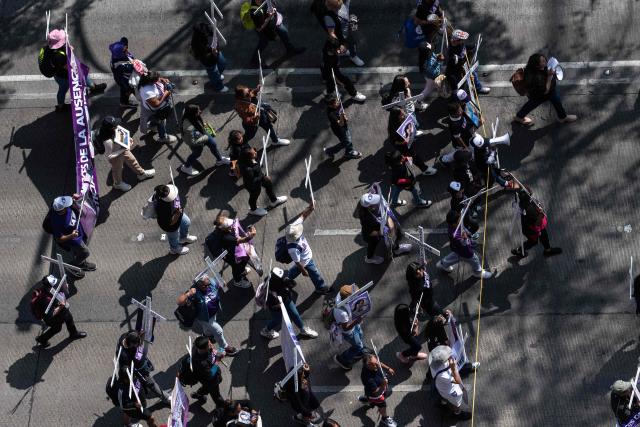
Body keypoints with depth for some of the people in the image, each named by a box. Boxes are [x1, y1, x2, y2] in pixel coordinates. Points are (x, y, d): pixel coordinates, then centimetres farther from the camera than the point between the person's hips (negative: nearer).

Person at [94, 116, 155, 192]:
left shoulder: (114, 130, -26)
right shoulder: (108, 141, -46)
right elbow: (109, 155, -32)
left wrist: (128, 138, -14)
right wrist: (122, 150, -31)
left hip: (123, 149, 6)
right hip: (116, 156, -6)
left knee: (132, 160, 29)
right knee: (118, 170, 25)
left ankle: (141, 173, 59)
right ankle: (118, 184, 58)